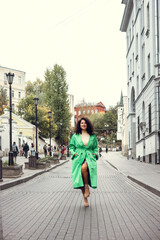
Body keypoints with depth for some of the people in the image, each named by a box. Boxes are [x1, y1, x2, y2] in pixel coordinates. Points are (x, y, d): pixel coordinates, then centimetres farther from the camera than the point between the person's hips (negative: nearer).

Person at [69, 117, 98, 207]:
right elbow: (71, 146, 18)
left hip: (89, 158, -1)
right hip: (78, 158, 1)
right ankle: (85, 199, 4)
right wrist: (74, 153, 1)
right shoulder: (75, 136, 11)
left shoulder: (92, 136, 13)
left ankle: (87, 187, -17)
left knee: (84, 167, -37)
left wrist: (96, 153, 4)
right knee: (80, 178, -10)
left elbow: (96, 147, 22)